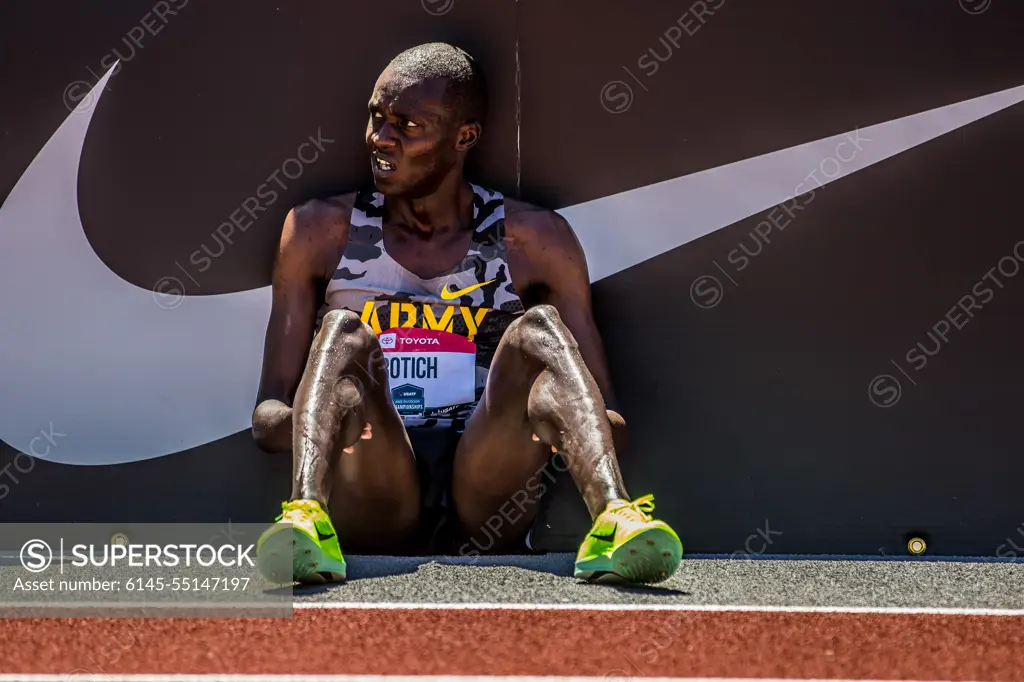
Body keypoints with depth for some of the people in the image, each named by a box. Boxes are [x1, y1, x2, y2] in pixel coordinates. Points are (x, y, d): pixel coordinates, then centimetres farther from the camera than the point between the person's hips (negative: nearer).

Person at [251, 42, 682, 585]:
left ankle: (614, 520, -45)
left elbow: (609, 418, 10)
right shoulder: (321, 232, 11)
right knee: (344, 332, -23)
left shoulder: (533, 240, 11)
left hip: (484, 497, 0)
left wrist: (590, 429, -17)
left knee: (540, 328, -21)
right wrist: (307, 424, -17)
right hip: (373, 496, 0)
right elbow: (267, 416, 9)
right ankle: (306, 516, -50)